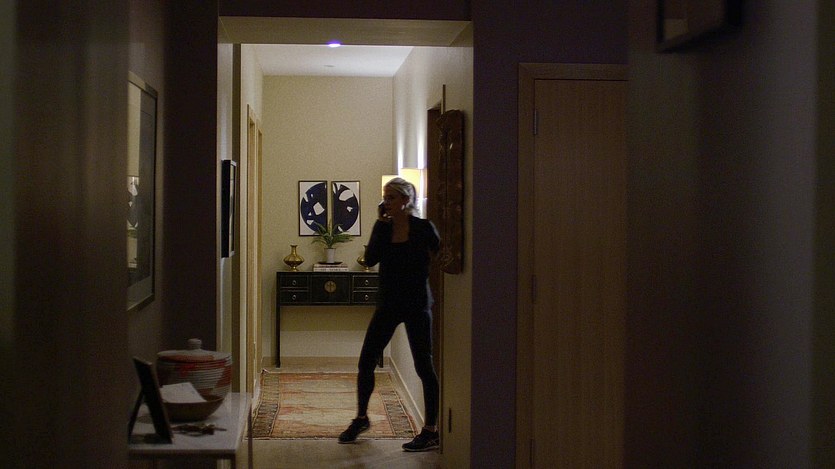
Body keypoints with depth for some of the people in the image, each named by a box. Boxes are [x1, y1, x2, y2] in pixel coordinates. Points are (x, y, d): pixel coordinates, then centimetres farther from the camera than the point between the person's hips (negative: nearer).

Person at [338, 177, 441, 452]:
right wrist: (380, 225, -12)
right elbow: (370, 259, -10)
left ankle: (431, 431, 6)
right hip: (388, 303, 5)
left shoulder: (424, 228, -8)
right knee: (366, 362, 6)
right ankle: (361, 419, 26)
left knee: (423, 366, -2)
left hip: (416, 305, -5)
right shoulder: (383, 227, 3)